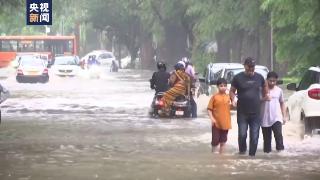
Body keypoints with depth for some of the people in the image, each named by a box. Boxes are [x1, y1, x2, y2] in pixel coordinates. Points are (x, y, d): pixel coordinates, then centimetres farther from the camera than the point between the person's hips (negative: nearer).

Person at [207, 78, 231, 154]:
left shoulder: (228, 97, 4)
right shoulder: (214, 97, -7)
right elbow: (209, 109, -6)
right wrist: (212, 118, -17)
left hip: (225, 122, 4)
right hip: (216, 122, -4)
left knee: (223, 140, 11)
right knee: (215, 140, -1)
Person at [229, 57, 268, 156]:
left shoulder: (259, 77, 7)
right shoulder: (238, 78, 0)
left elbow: (264, 88, 24)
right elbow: (232, 91, 4)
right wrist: (233, 99, -13)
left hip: (256, 113, 2)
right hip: (242, 113, -2)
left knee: (254, 136, 2)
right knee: (242, 134, -7)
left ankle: (252, 154, 12)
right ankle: (242, 150, 17)